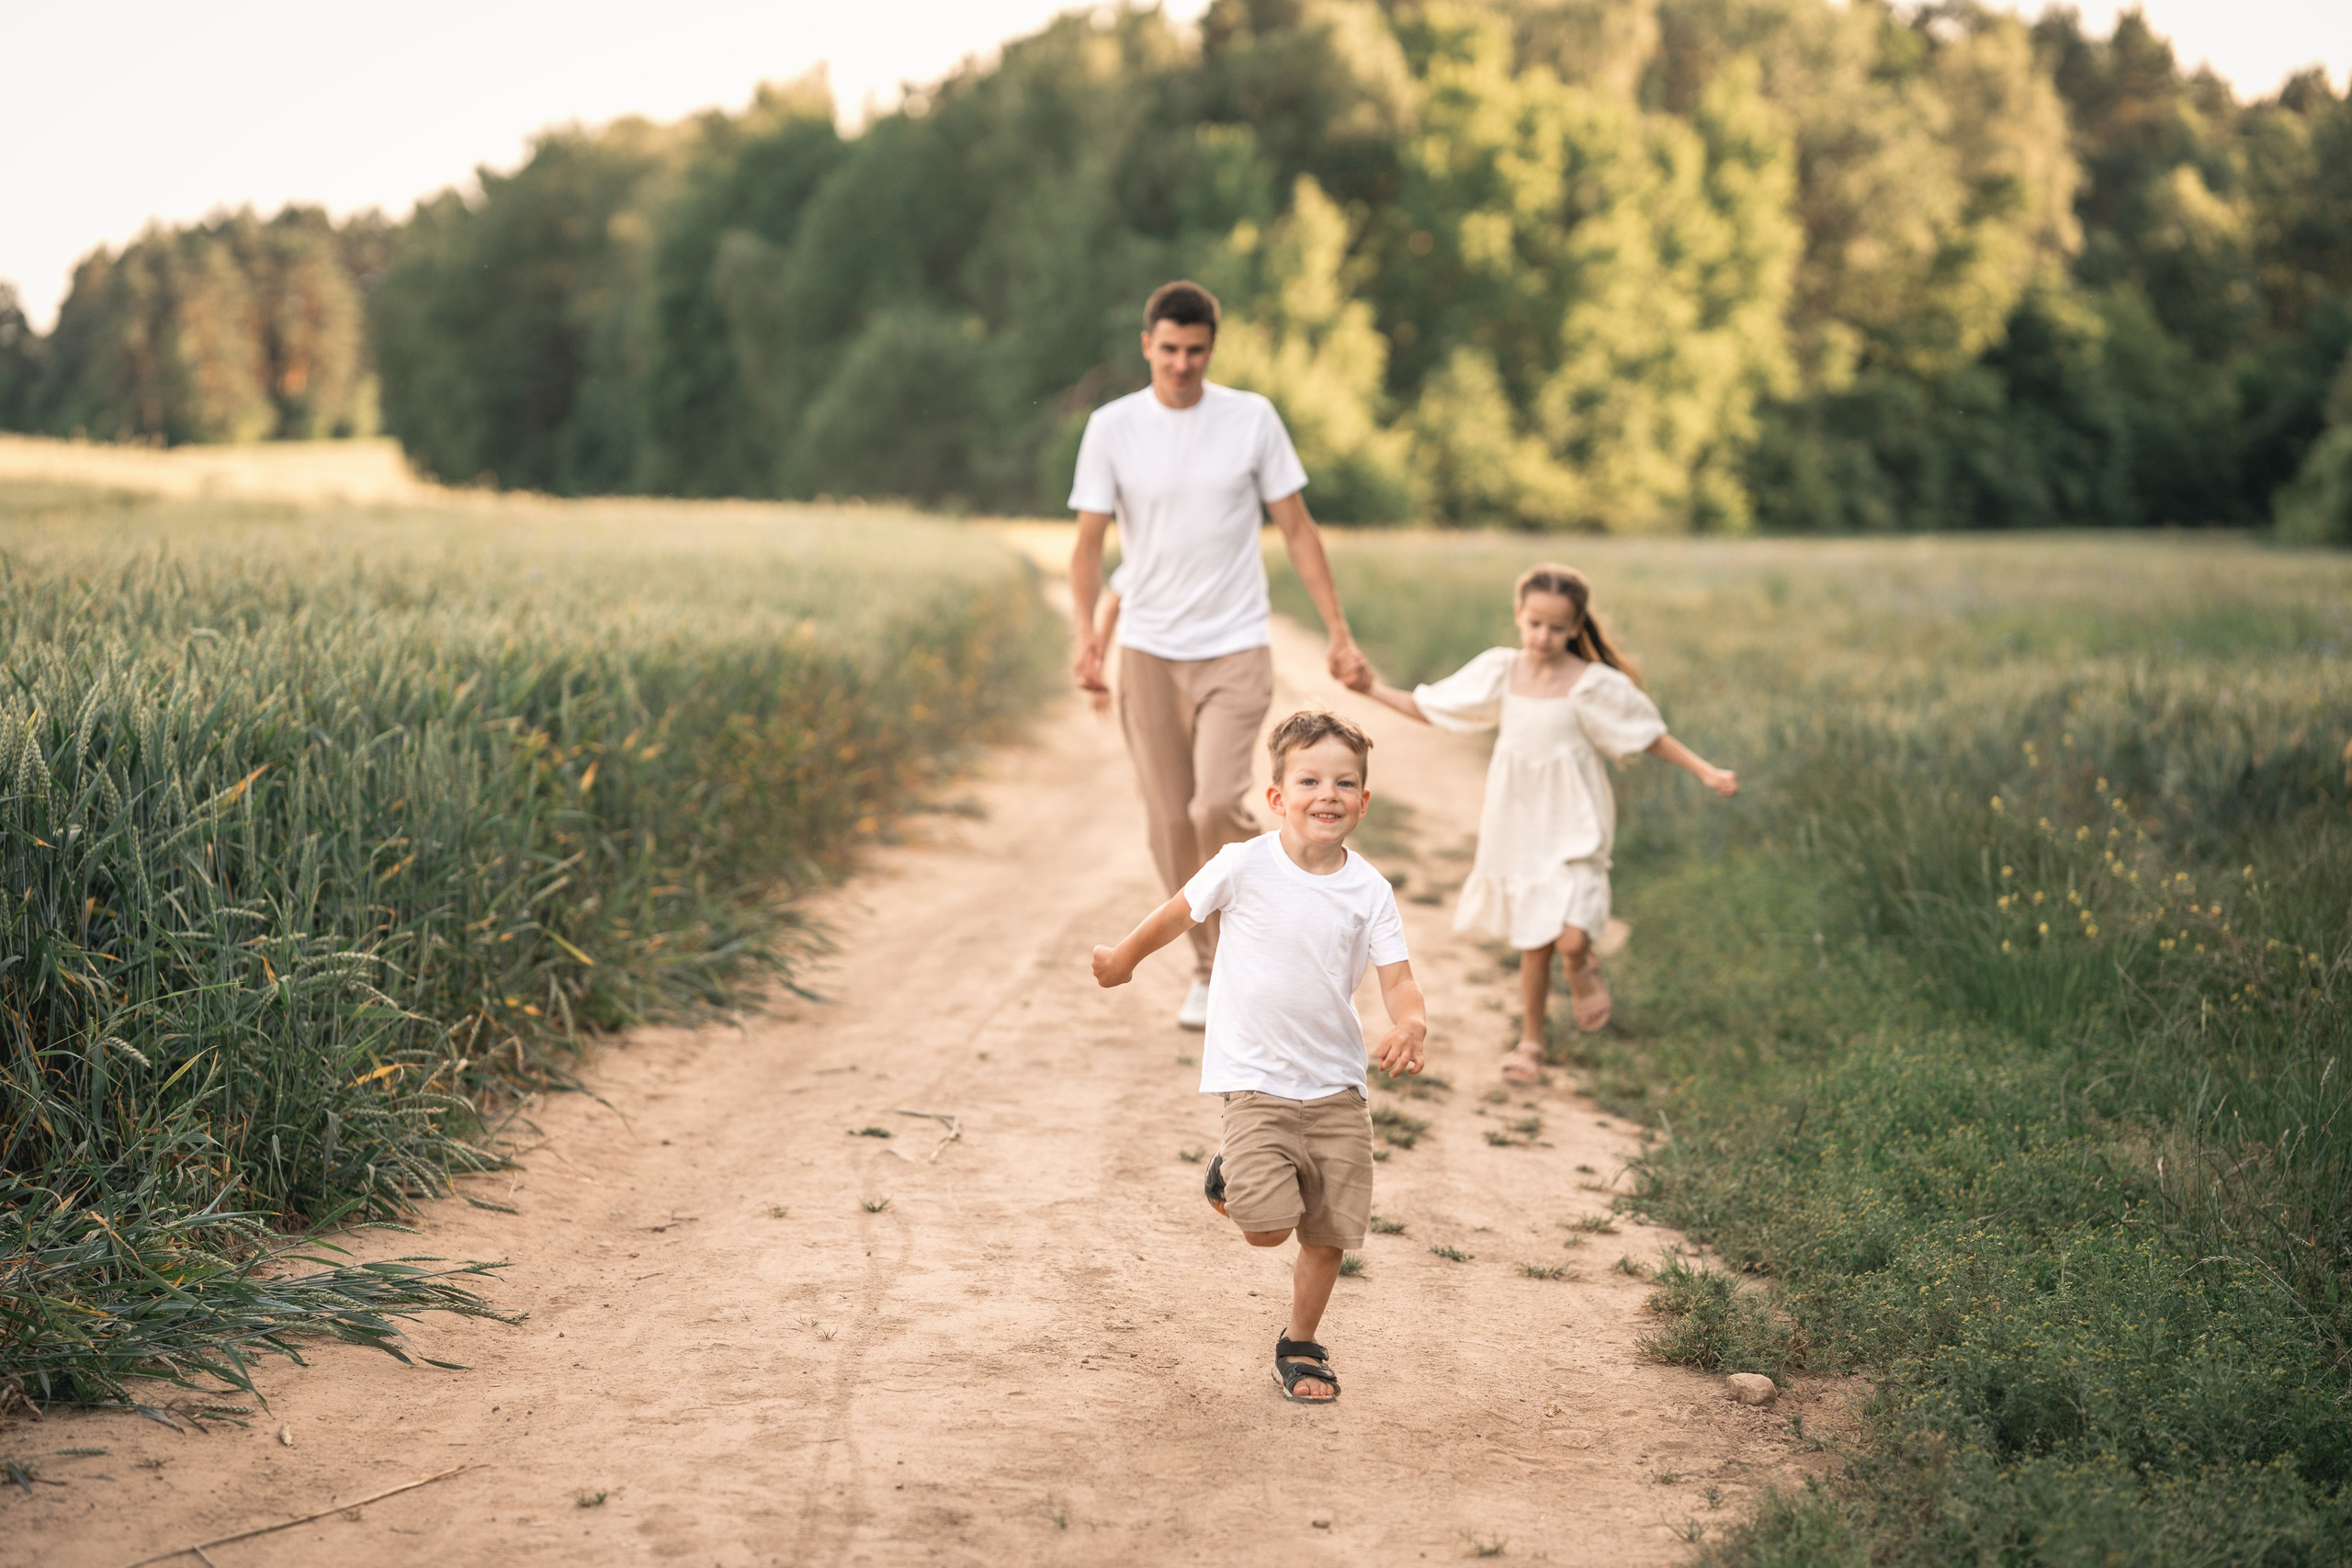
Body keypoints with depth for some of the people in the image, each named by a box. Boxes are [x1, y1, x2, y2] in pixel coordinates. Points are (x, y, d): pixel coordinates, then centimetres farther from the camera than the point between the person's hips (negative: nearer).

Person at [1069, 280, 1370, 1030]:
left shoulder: (1252, 418, 0)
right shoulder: (1112, 427, 0)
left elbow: (1297, 529, 5)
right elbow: (1089, 543, 1)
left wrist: (1339, 631, 1)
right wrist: (1085, 631, -16)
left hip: (1235, 650, -2)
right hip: (1148, 652, 2)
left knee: (1217, 805, -19)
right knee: (1170, 825, 5)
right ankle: (1209, 968, 21)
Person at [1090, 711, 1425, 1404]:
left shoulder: (1370, 891, -5)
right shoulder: (1246, 865, -11)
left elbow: (1398, 981, -7)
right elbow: (1180, 912, 6)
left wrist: (1411, 1026, -30)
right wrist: (1124, 957, 21)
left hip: (1337, 1086, 3)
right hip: (1256, 1081, -3)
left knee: (1330, 1235, 7)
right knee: (1267, 1226, -16)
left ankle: (1300, 1345, 32)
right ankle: (1234, 1177, 19)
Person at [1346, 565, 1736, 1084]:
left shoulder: (1592, 685, -11)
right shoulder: (1499, 671, -2)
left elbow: (1650, 736, -3)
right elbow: (1430, 709, 9)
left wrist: (1706, 771, -9)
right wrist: (1375, 689, 3)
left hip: (1572, 830, -3)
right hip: (1518, 827, 3)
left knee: (1570, 941, -18)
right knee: (1534, 944, 11)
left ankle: (1584, 969, 19)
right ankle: (1531, 1042, 30)